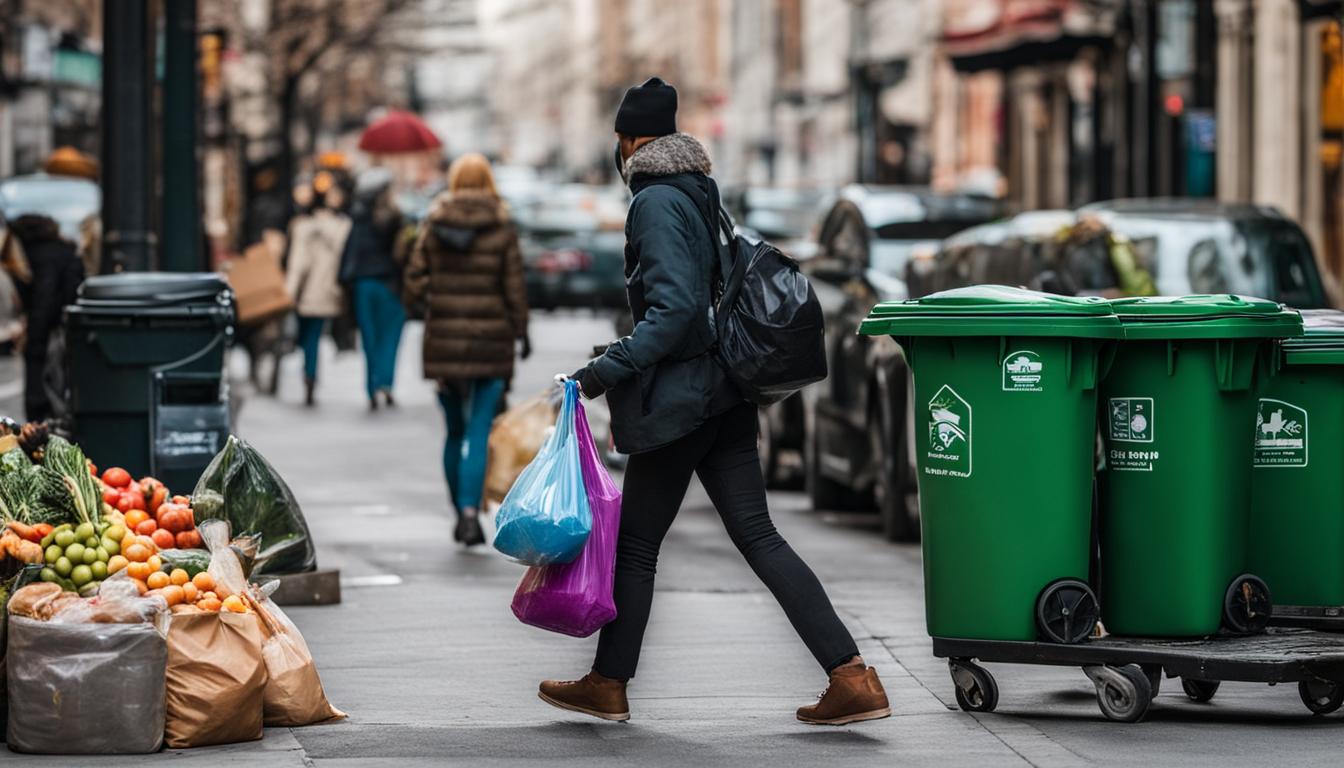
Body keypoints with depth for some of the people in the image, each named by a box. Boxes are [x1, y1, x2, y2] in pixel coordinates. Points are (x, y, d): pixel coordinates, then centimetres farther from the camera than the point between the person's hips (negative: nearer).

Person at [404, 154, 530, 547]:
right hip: (490, 339, -2)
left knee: (455, 431, 15)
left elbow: (415, 280, 1)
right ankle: (470, 511, -15)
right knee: (479, 432, -2)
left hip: (443, 340, 2)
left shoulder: (433, 226, 2)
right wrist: (521, 331, 7)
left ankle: (461, 513, 21)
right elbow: (514, 287, -3)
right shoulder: (501, 229, -4)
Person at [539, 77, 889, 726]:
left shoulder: (656, 202, -13)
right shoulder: (701, 196, 15)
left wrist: (614, 365, -23)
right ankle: (852, 679, -4)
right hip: (723, 396, 9)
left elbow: (676, 306, -23)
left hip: (677, 398, -9)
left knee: (636, 544, 5)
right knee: (758, 537, 4)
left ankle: (608, 685, 18)